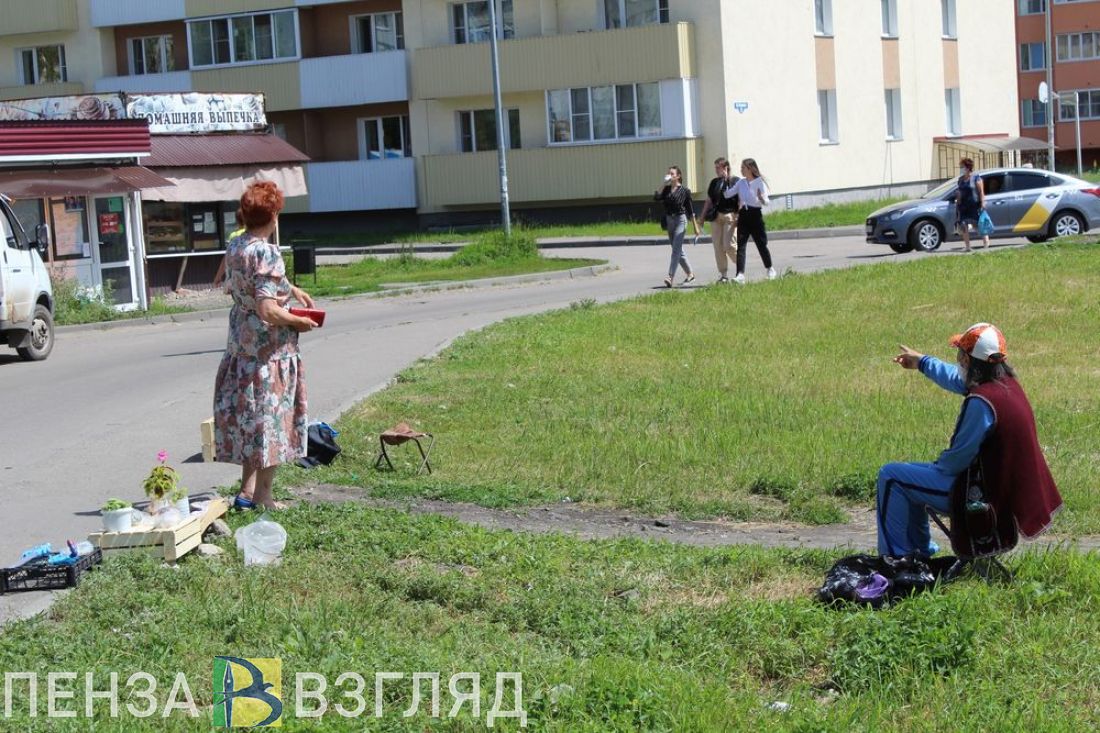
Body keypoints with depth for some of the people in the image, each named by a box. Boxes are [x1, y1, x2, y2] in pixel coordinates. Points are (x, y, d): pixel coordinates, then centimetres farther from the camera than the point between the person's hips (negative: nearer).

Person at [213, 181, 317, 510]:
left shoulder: (235, 247, 5)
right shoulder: (266, 254, -21)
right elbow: (268, 310, -26)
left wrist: (291, 289, 23)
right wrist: (299, 322, -10)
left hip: (241, 344, 8)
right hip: (269, 348, -8)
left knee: (249, 415, 15)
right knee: (270, 417, 3)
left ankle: (247, 490, 21)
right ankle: (262, 496, 9)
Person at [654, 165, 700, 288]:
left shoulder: (685, 190, -3)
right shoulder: (666, 189, 8)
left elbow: (691, 209, 0)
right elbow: (656, 197, -9)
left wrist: (695, 227, 1)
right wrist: (664, 184, -8)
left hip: (680, 219, -6)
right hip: (669, 220, 6)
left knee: (676, 249, -15)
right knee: (678, 250, 14)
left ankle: (670, 278, -22)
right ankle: (689, 273, 30)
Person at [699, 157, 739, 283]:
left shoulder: (736, 181, -1)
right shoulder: (714, 182, 16)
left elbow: (741, 201, -4)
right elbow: (709, 200, 19)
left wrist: (739, 217, -13)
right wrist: (703, 217, 14)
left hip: (730, 216, -5)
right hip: (716, 217, 5)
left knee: (728, 245, -12)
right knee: (718, 246, 2)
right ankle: (723, 275, 8)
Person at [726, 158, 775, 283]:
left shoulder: (760, 182, -6)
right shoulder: (741, 182, 9)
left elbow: (766, 202, -11)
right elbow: (728, 194, 12)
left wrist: (762, 198, -30)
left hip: (756, 215, -4)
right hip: (743, 215, 4)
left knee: (761, 244, 6)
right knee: (741, 246, -8)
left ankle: (770, 269, 30)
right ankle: (740, 275, -16)